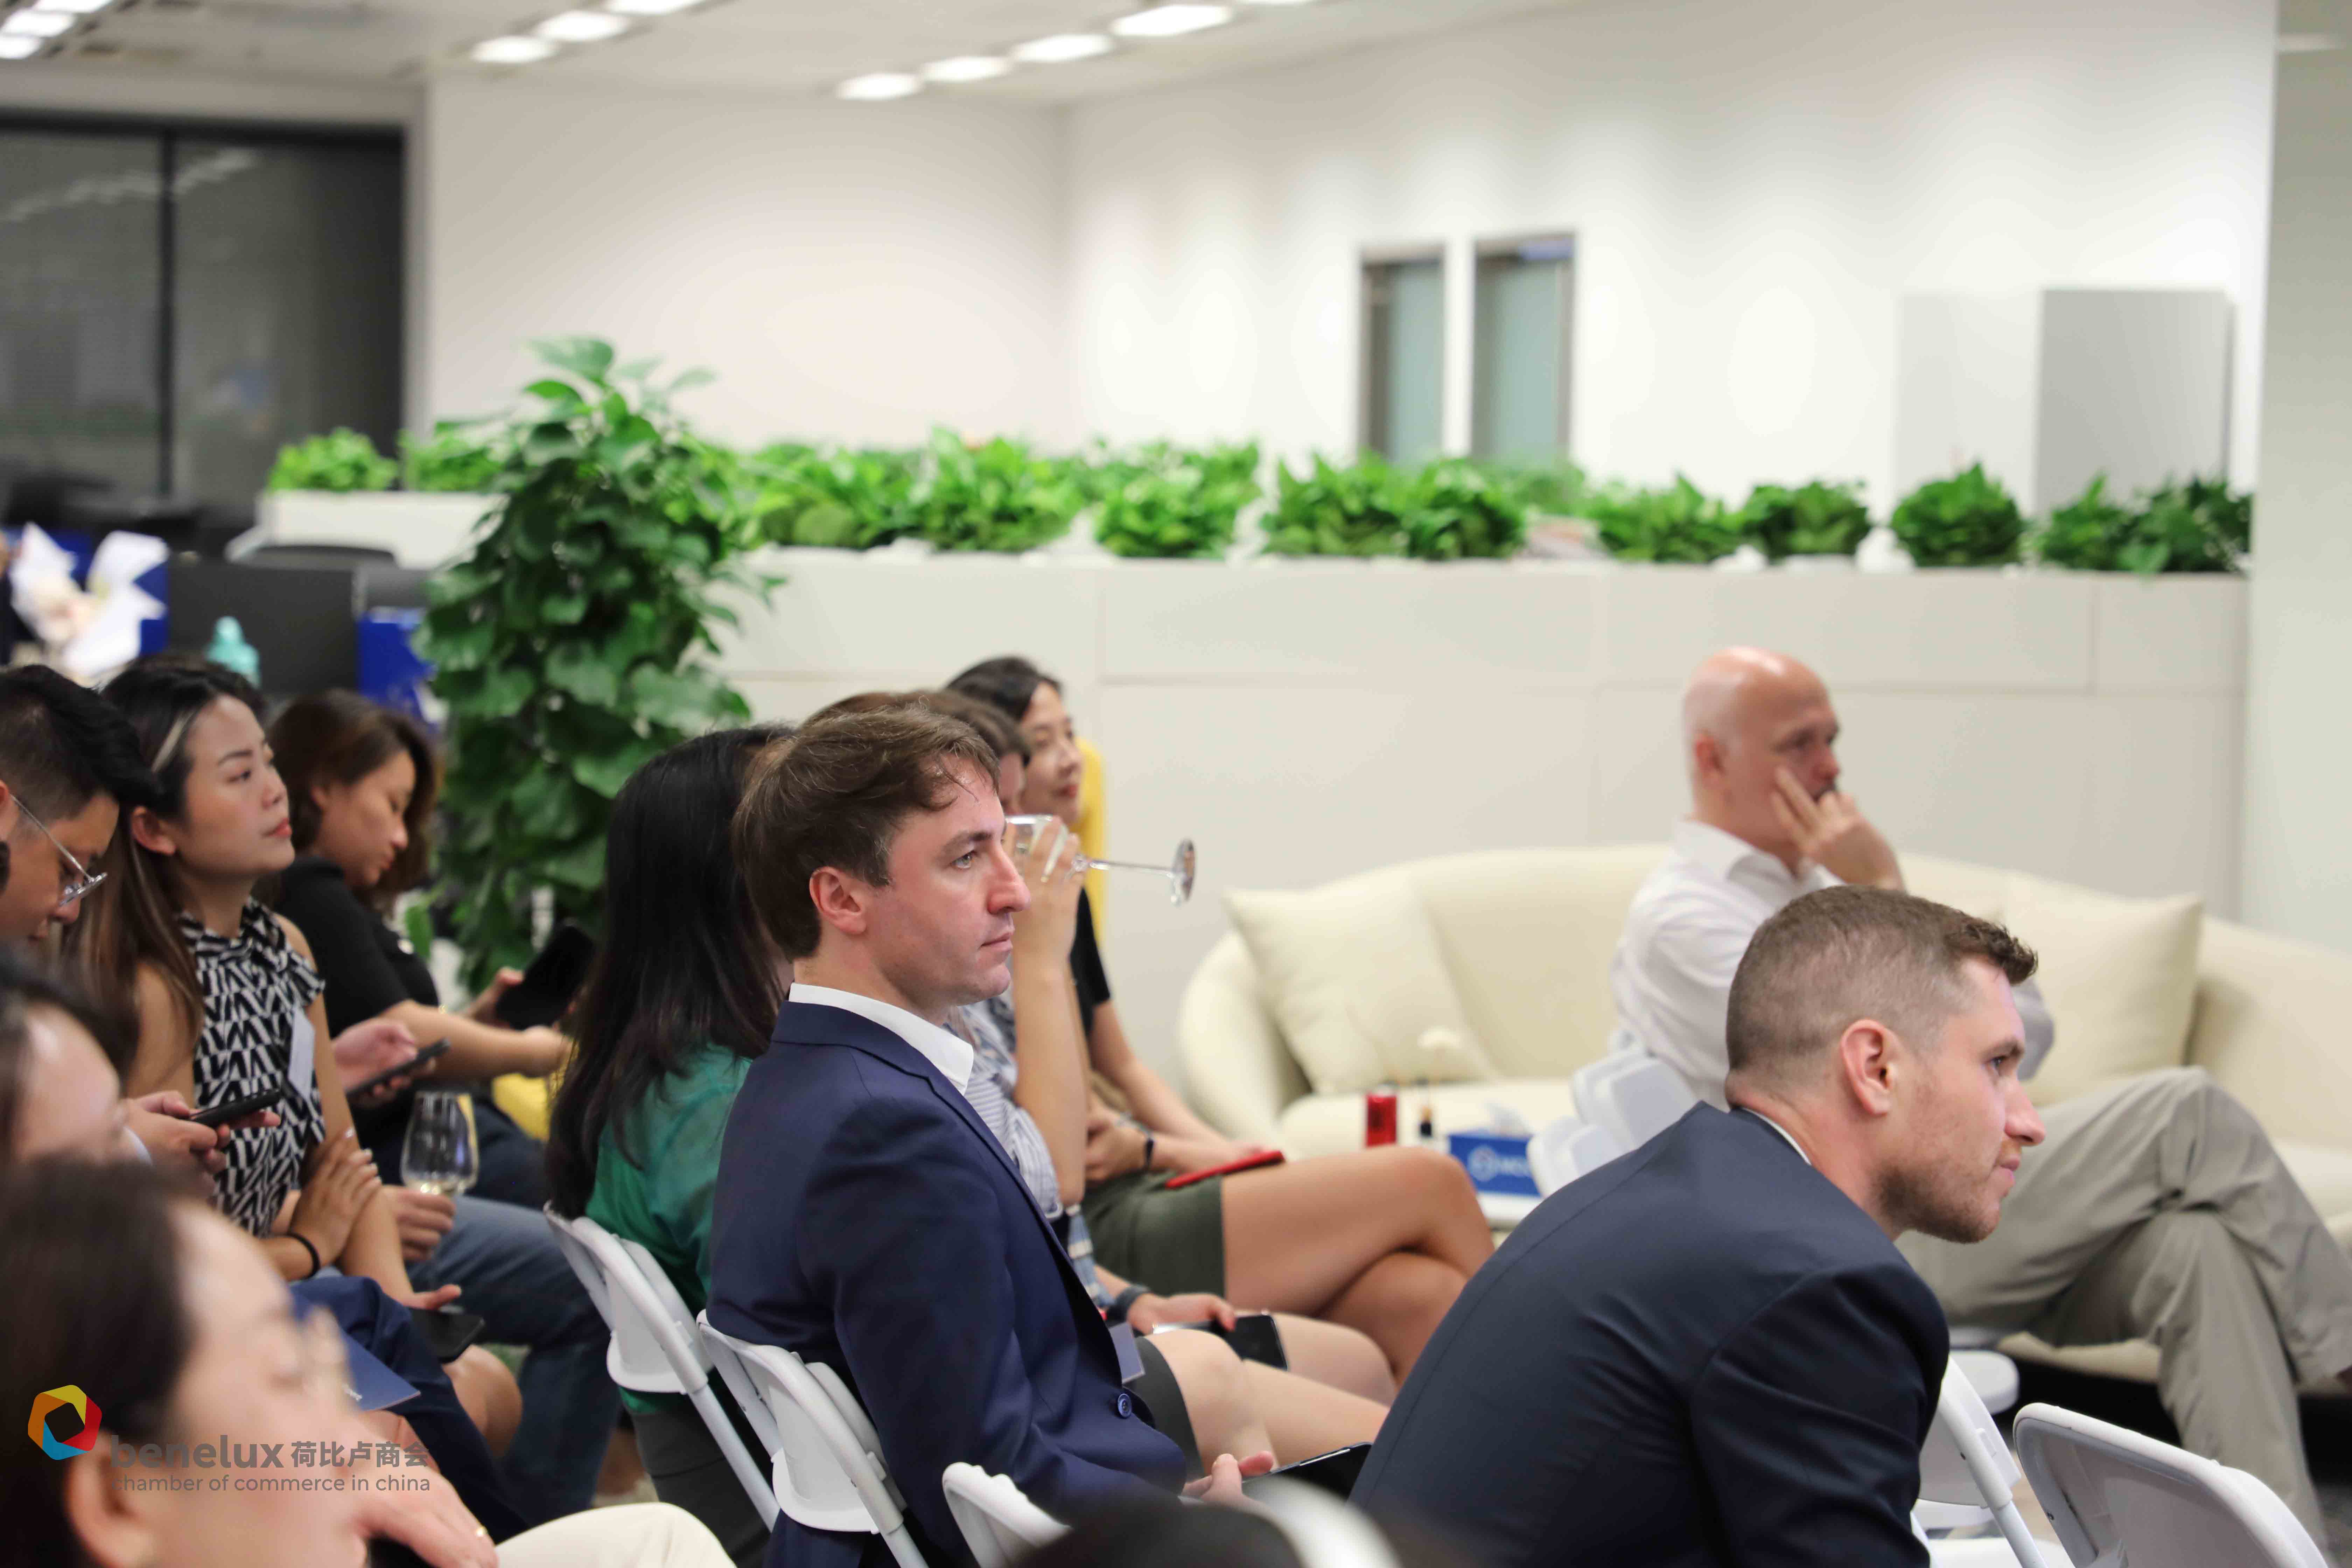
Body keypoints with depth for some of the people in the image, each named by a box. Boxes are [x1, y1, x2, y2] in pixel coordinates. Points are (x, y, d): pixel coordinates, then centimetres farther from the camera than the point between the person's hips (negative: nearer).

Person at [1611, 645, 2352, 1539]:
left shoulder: (1826, 886, 21)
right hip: (1879, 1240, -8)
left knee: (2197, 1245, -21)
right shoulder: (1681, 919, -6)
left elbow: (2027, 1035, 16)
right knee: (2188, 1113, -16)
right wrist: (1883, 899, -9)